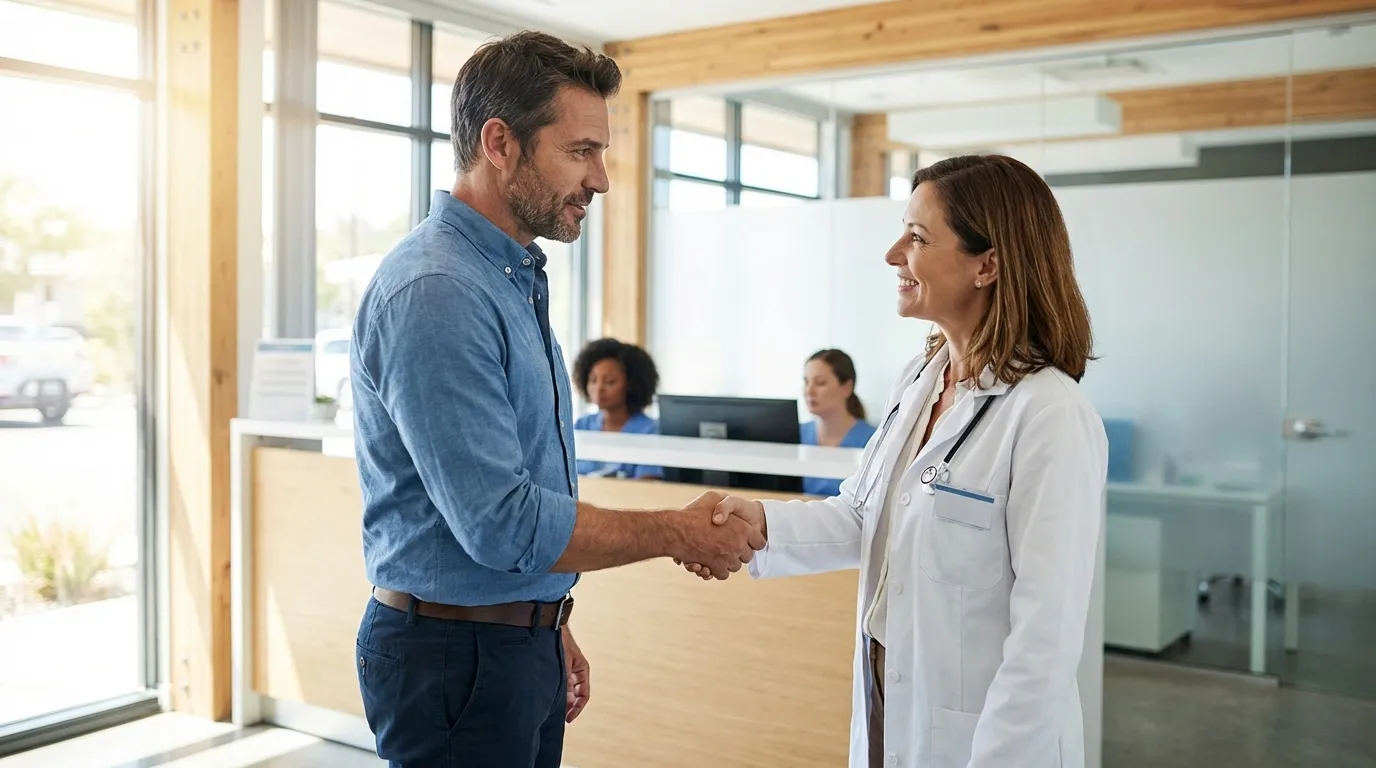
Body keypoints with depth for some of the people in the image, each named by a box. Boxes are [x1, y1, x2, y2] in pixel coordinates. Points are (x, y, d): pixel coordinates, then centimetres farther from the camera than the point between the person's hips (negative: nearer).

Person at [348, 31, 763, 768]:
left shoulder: (516, 279, 10)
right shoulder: (434, 292, -21)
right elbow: (502, 523, -25)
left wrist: (552, 630, 17)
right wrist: (678, 533, -14)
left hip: (523, 643, 8)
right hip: (454, 652, -8)